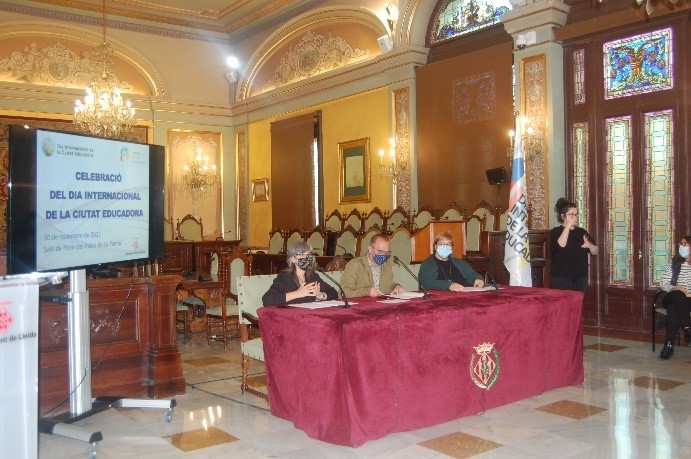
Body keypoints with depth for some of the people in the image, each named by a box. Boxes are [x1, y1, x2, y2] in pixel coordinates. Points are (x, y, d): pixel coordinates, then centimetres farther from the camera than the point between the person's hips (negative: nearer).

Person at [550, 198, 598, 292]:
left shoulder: (582, 232, 13)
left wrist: (589, 245, -10)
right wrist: (568, 226, -18)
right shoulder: (556, 232, 0)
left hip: (581, 276, 5)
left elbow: (595, 252, 12)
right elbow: (560, 245, -21)